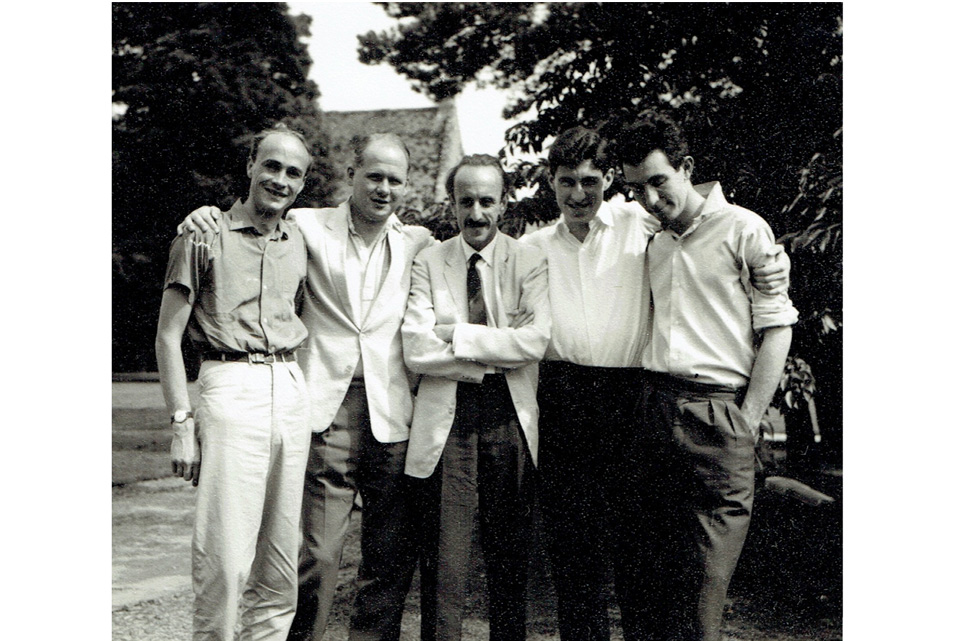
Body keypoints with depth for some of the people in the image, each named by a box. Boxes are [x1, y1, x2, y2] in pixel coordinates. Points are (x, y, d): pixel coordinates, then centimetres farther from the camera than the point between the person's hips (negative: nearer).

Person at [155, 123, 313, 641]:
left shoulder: (301, 243, 15)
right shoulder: (204, 236, 1)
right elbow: (168, 335, -1)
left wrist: (309, 401, 10)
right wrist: (181, 423, -8)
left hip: (292, 389, 5)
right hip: (230, 387, -5)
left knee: (282, 555, 8)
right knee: (224, 556, -8)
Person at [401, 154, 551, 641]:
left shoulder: (529, 261, 4)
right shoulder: (428, 261, 5)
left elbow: (534, 341, -11)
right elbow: (416, 351, -7)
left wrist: (457, 335, -10)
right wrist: (494, 357, -10)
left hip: (511, 419, 1)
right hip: (445, 419, 0)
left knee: (509, 551, 12)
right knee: (444, 556, 1)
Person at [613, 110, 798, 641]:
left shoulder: (743, 229, 0)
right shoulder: (652, 243, 17)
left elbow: (777, 328, -3)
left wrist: (748, 419, -8)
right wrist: (640, 407, 9)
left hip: (716, 415, -5)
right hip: (653, 412, 5)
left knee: (702, 582, -3)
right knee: (639, 572, 8)